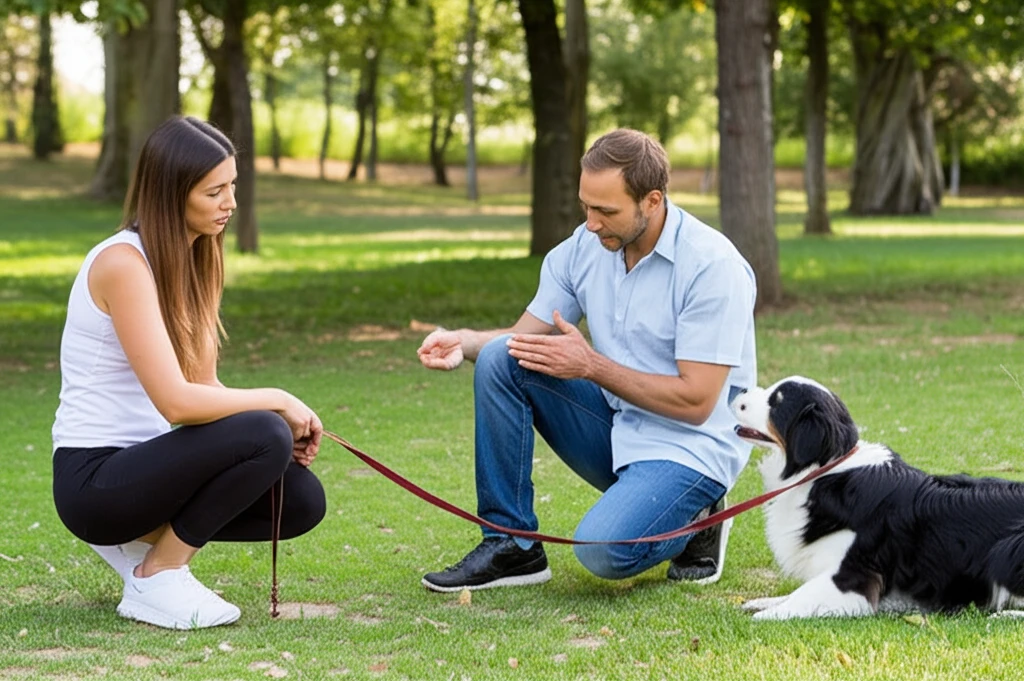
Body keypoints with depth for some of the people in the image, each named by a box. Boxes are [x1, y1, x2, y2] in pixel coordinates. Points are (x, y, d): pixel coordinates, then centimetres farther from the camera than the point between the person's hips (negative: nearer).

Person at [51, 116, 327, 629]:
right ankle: (156, 579, -9)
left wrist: (283, 422, -10)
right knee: (264, 437, -27)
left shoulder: (194, 259, 9)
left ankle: (141, 538, 11)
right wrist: (277, 402, -15)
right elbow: (177, 400, -27)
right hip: (94, 479, -9)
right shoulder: (123, 263, -19)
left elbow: (205, 387, 7)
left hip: (141, 460, 9)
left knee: (303, 500, -4)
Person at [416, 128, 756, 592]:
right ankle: (510, 546, -8)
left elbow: (696, 402, -21)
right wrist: (463, 342, -19)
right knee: (499, 360, -14)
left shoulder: (712, 265, -20)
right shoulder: (584, 247, -1)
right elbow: (526, 336, 3)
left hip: (690, 445, -6)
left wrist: (592, 366, -22)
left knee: (604, 551, -32)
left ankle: (694, 522, 4)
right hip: (614, 428, 7)